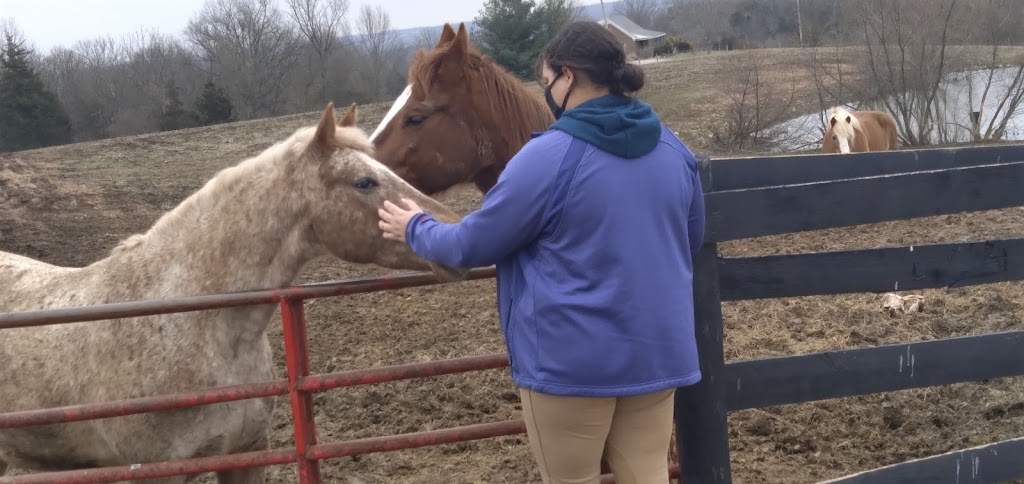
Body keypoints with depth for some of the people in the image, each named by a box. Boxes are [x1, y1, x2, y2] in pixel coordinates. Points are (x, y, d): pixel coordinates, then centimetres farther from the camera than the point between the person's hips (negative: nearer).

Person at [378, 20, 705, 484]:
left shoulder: (549, 157, -17)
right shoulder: (674, 149, 3)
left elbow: (473, 245, -7)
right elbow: (691, 241, 18)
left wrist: (415, 228, 12)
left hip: (572, 360, -5)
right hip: (658, 350, 6)